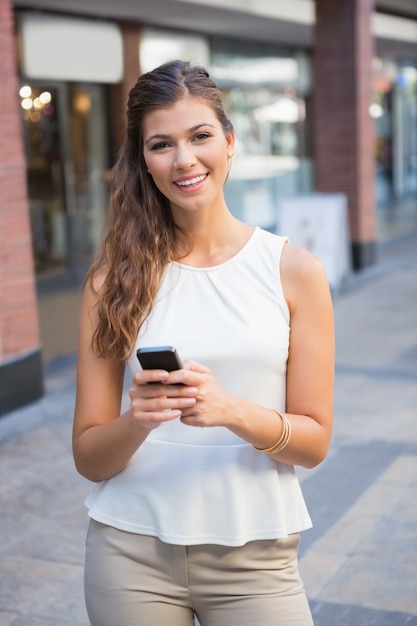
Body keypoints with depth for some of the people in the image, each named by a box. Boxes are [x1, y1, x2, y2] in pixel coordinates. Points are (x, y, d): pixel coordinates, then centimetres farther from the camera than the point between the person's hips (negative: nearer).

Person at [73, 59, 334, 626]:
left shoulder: (294, 271, -4)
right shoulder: (115, 280, -3)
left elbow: (314, 441, -3)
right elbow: (88, 459, -2)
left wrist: (231, 410, -20)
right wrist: (138, 420, -22)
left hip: (254, 555, 0)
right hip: (132, 554, 1)